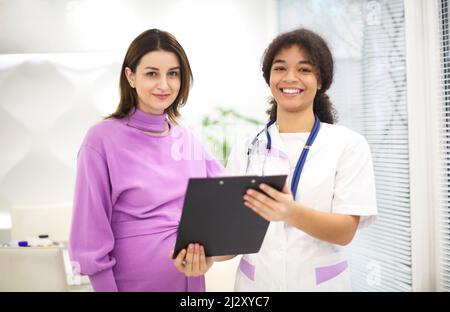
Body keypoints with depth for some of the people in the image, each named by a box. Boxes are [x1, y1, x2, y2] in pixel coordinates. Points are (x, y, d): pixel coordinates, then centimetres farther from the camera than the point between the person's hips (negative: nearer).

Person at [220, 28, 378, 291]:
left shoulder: (349, 144, -6)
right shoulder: (245, 151, 1)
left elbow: (346, 231, -13)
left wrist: (292, 213, -32)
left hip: (321, 283, -2)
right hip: (255, 281, 2)